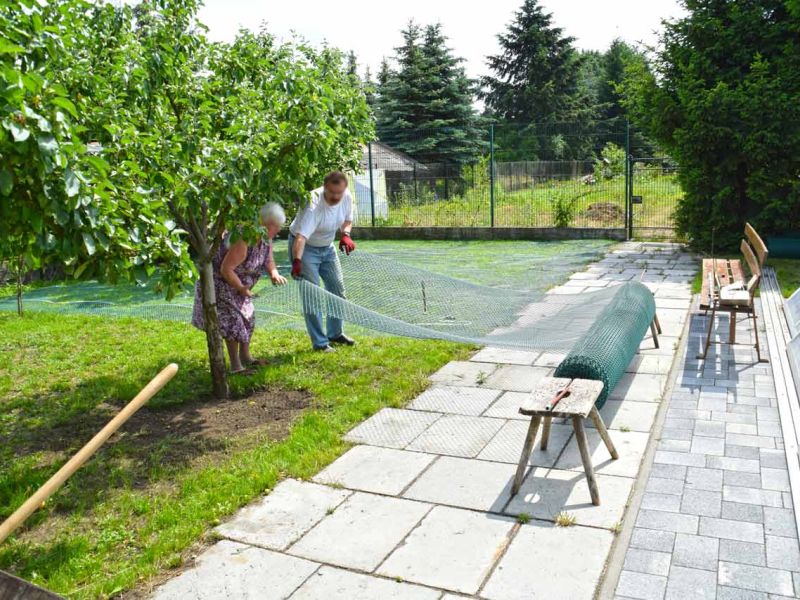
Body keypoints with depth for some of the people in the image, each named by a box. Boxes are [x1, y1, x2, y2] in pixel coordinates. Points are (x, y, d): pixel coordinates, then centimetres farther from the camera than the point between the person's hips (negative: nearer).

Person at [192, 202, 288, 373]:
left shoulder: (265, 238, -8)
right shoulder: (243, 241, -35)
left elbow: (268, 260, 1)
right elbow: (226, 269, -33)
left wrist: (274, 273, -21)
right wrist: (241, 288, -24)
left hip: (239, 283, 9)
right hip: (221, 281, -9)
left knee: (248, 316, 13)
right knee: (233, 320, -9)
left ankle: (245, 356, 28)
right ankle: (235, 365, 0)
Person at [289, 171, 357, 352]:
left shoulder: (347, 198, -15)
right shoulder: (313, 204, -36)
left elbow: (347, 220, 5)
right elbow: (301, 236, -46)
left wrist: (345, 234, -16)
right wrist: (297, 261, -59)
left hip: (327, 247, 7)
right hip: (305, 248, -7)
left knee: (338, 289, 12)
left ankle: (335, 333, 29)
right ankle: (319, 342, 1)